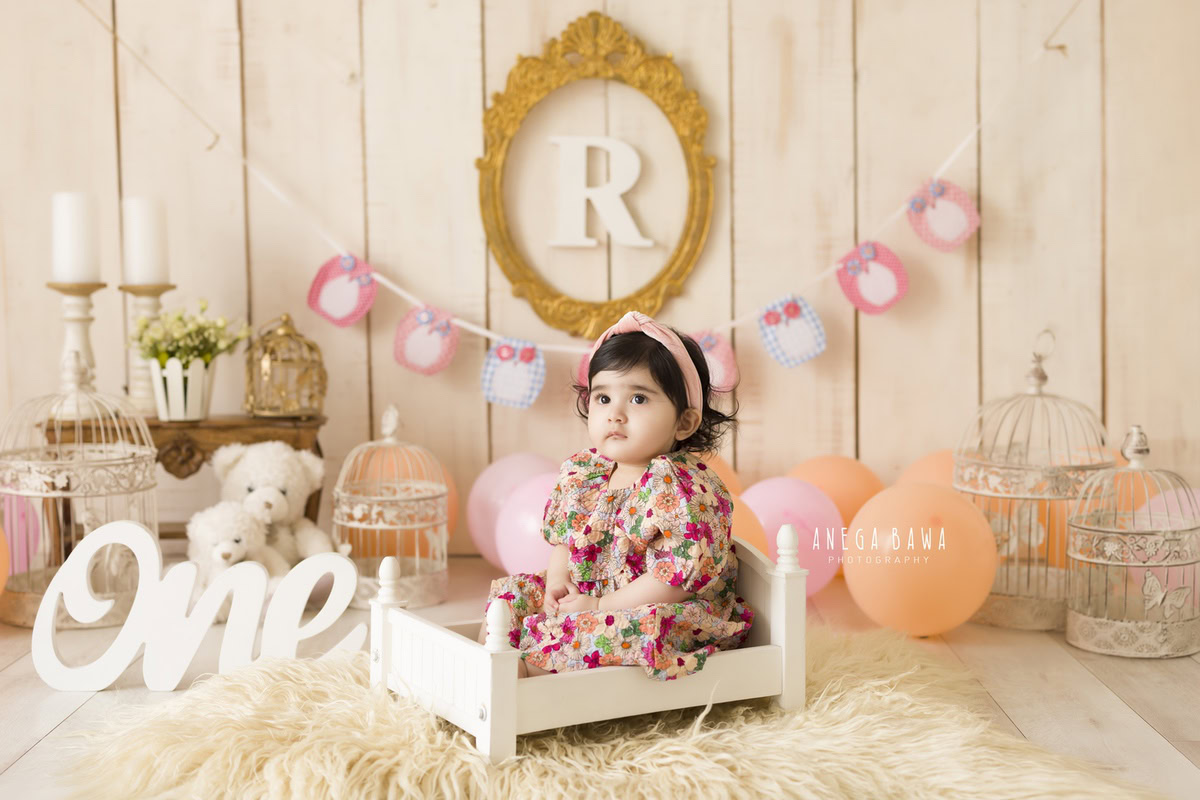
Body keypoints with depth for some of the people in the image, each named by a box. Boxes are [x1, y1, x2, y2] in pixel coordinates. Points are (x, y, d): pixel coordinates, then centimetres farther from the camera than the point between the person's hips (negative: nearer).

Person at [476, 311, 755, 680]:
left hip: (669, 615, -8)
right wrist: (557, 580, -4)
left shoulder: (684, 487, -21)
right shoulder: (580, 472, 2)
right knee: (512, 590, 6)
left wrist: (600, 605, -22)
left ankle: (525, 665, -23)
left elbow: (682, 575, -26)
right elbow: (560, 535, 17)